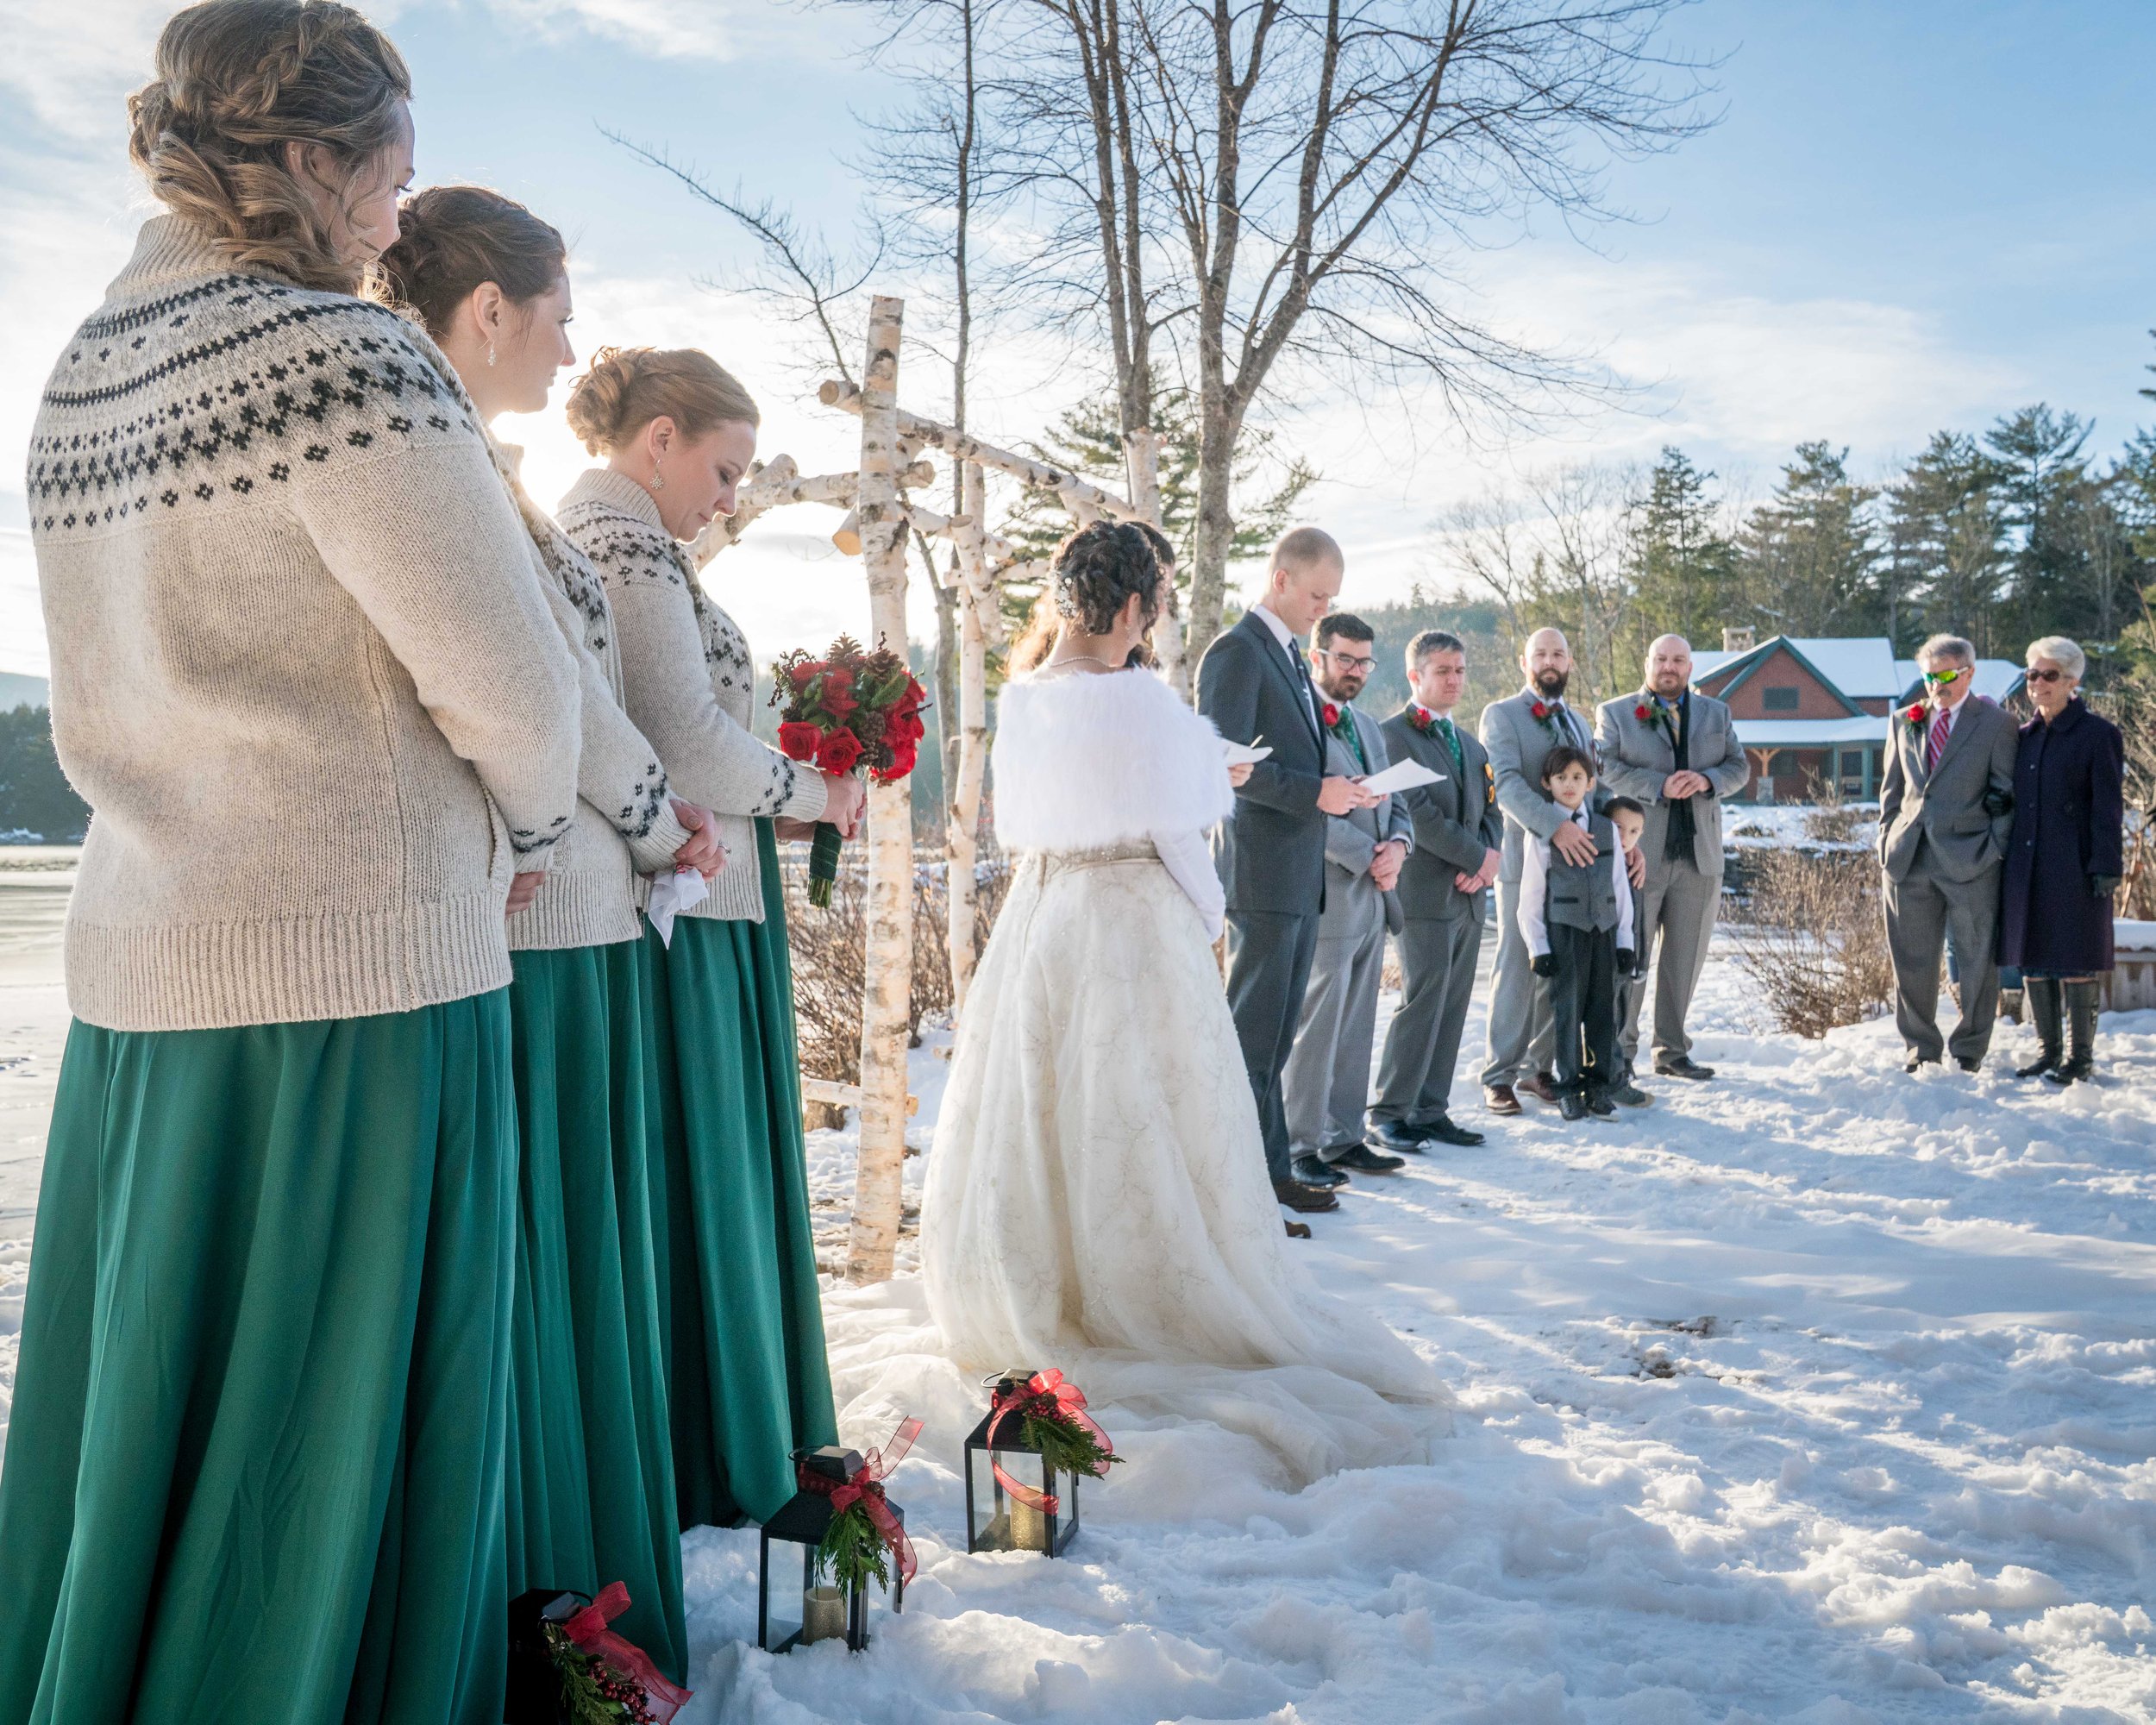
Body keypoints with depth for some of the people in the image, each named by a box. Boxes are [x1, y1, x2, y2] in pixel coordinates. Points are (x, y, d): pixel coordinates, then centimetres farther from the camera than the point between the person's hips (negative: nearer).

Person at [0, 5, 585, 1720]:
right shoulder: (346, 353, -13)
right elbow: (511, 684, -13)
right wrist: (527, 829, 8)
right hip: (353, 970, -8)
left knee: (143, 1433, 18)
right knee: (321, 1446, 5)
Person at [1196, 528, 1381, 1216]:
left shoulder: (1289, 655, 20)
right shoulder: (1237, 652, -11)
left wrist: (1340, 791, 7)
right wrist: (1314, 792, -21)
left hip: (1299, 874, 10)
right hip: (1263, 872, -9)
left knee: (1275, 1035, 13)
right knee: (1252, 1035, -4)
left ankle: (1270, 1173, 21)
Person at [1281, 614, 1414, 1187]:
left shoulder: (1368, 727, 20)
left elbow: (1394, 803, 20)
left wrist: (1398, 844, -2)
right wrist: (1368, 858, -14)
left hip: (1372, 901, 8)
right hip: (1326, 899, -8)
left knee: (1355, 1032, 12)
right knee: (1314, 1031, -3)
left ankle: (1343, 1139, 20)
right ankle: (1302, 1147, 6)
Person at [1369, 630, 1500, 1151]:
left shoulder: (1469, 742, 21)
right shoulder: (1393, 734, -6)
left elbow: (1490, 809, 18)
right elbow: (1416, 812, -15)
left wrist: (1490, 858, -3)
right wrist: (1477, 856, -13)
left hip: (1470, 894, 8)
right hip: (1424, 893, -8)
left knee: (1452, 1008, 8)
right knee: (1422, 1003, -9)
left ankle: (1430, 1112, 14)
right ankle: (1388, 1115, 0)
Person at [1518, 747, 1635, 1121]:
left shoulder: (1607, 830, 9)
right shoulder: (1542, 834, -1)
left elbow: (1621, 888, 11)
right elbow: (1530, 896, -1)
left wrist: (1624, 939, 7)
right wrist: (1537, 946, -4)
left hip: (1604, 929, 3)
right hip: (1563, 931, -3)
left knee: (1603, 1008, 5)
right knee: (1567, 1009, -1)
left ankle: (1599, 1083, 16)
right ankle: (1569, 1087, 8)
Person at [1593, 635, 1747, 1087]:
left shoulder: (1716, 713, 16)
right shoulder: (1614, 713, 5)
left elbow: (1740, 767, 11)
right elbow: (1604, 767, -9)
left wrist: (1707, 779, -10)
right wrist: (1658, 785, -19)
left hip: (1700, 854, 4)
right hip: (1639, 854, -4)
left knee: (1685, 957, 8)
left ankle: (1672, 1050, 18)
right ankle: (1619, 1053, 6)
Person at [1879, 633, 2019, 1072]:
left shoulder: (1995, 724, 2)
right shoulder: (1905, 721, 13)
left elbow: (2007, 793, 1)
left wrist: (1995, 848, -7)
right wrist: (1887, 842, 7)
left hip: (1970, 860, -3)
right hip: (1909, 859, 3)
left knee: (1977, 960, 4)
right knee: (1911, 959, 7)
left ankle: (1970, 1049, 17)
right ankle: (1921, 1046, 20)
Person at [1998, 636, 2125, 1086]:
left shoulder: (2097, 734, -4)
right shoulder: (2024, 736, 13)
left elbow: (2109, 807, -8)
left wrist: (2106, 867, -13)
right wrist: (2003, 857, 9)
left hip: (2074, 867, -6)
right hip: (2027, 868, 6)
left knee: (2075, 960, -1)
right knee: (2033, 960, 8)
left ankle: (2080, 1056, 9)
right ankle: (2047, 1050, 19)